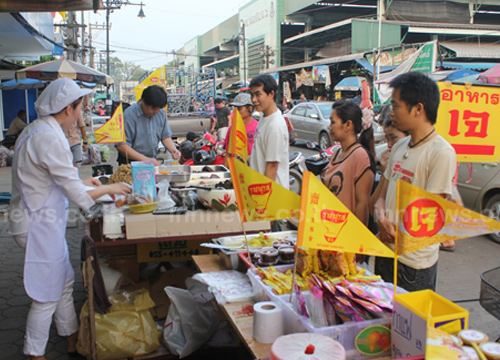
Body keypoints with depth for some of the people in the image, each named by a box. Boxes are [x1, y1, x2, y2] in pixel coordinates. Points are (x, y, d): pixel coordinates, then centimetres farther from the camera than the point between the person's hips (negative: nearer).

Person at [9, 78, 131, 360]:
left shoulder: (35, 130, 8)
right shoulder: (51, 139, -24)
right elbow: (78, 194, -22)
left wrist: (82, 181, 17)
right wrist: (110, 188, -7)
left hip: (42, 219, 11)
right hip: (40, 223, -11)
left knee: (65, 281, 20)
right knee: (48, 295, 3)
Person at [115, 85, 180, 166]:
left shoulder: (161, 113, 8)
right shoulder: (129, 115, -11)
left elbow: (165, 136, 19)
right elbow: (121, 145, -13)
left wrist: (173, 150, -1)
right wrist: (145, 159, -18)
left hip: (153, 162, 6)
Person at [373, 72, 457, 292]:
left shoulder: (441, 153, -17)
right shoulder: (399, 147, 8)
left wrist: (393, 231, -10)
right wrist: (382, 219, -8)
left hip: (415, 263, -8)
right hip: (386, 252, 8)